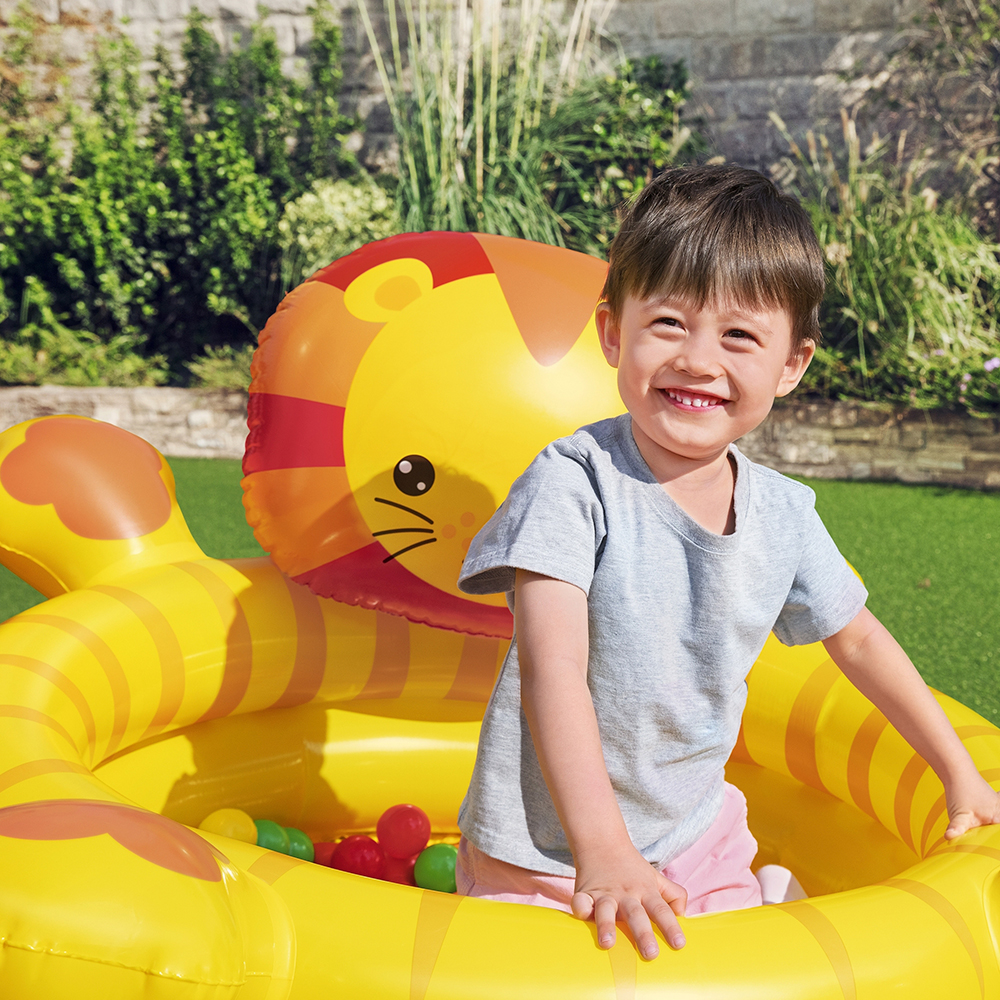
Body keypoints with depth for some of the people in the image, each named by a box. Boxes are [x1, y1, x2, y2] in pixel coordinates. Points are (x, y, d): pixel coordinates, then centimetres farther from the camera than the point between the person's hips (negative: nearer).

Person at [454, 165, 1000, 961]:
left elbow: (858, 638, 11)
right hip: (548, 851, -4)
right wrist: (602, 852, -32)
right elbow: (553, 671, -26)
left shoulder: (783, 513, -5)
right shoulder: (574, 480, -21)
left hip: (695, 836, 4)